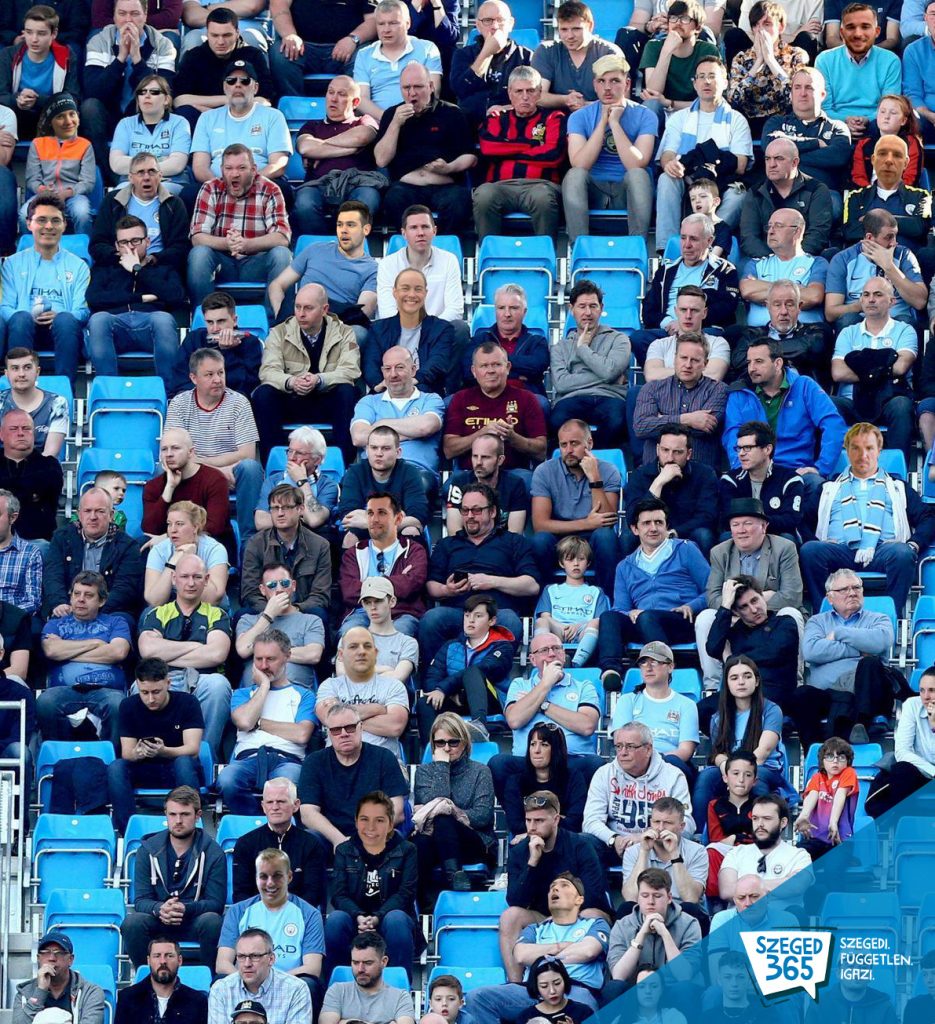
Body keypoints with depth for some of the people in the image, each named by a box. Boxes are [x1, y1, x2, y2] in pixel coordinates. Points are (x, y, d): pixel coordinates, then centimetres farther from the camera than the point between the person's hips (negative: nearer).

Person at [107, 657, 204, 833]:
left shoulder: (187, 703, -9)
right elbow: (127, 753, -9)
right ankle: (126, 831, -31)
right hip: (143, 773, 2)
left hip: (176, 772, -2)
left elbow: (193, 749, -19)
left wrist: (163, 751, -40)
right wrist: (137, 753, -35)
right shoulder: (128, 706, -3)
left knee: (184, 763, -36)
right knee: (115, 768, -28)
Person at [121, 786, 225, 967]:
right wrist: (160, 910, -28)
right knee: (132, 922, -30)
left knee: (212, 921, -34)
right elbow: (141, 900, -2)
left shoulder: (213, 852, -2)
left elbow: (216, 903, -8)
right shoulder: (148, 849, 3)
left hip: (194, 922, -1)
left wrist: (185, 908, -30)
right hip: (158, 922, 1)